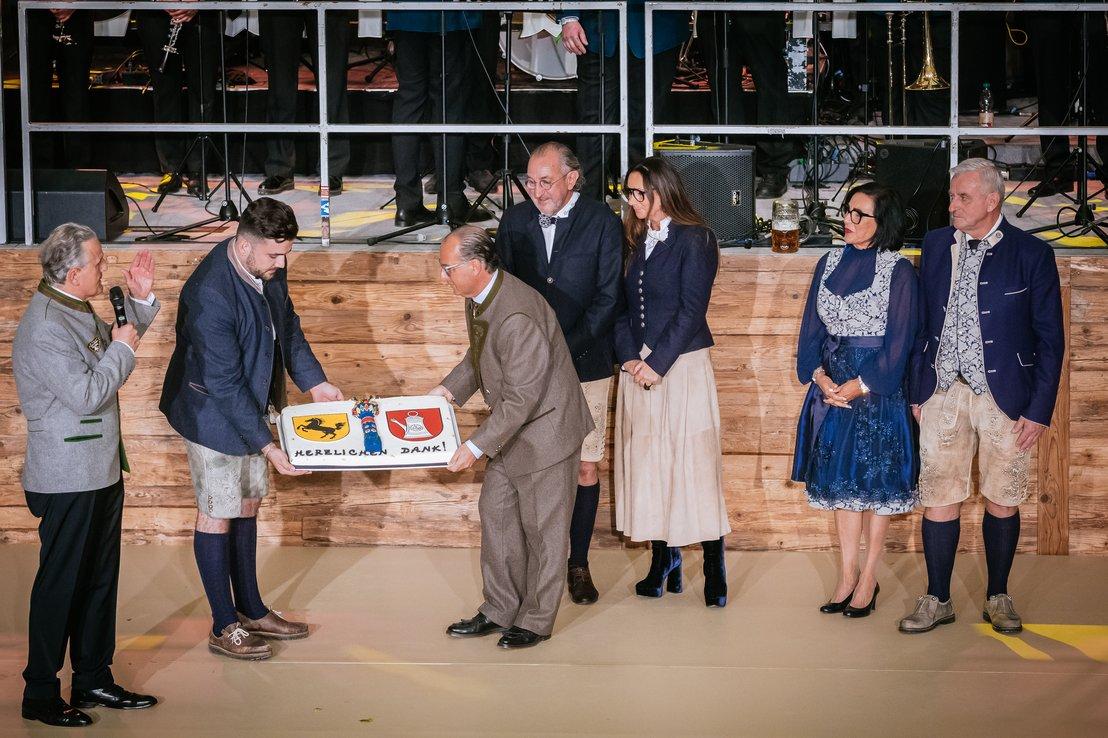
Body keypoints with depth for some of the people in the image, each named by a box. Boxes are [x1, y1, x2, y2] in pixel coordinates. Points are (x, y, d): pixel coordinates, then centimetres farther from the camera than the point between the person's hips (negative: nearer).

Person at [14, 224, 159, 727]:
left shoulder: (77, 311, 9)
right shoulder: (44, 328, -22)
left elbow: (113, 343, 26)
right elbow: (87, 396, -25)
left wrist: (140, 299, 12)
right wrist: (121, 350, -14)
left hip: (101, 471, 10)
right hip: (69, 481, -10)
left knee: (100, 579, 16)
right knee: (60, 586, 1)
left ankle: (94, 680, 27)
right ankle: (40, 695, 13)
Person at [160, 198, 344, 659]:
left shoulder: (269, 267, -7)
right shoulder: (210, 294, -32)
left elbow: (287, 324, 12)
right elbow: (223, 383, -29)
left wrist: (314, 382, 6)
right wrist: (267, 444, -27)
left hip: (252, 406, 8)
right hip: (214, 414, -8)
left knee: (247, 505, 17)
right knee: (217, 515, 4)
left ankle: (251, 611, 30)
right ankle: (224, 628, 16)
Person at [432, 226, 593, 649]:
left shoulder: (517, 316, -31)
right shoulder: (478, 298, -1)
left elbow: (521, 399, -28)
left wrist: (476, 447, -24)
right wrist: (448, 390, 5)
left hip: (545, 428, -10)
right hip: (511, 429, 10)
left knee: (542, 527, 5)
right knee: (495, 513, 15)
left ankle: (536, 620, 19)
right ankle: (499, 610, 27)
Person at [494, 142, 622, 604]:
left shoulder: (601, 221, -3)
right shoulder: (514, 221, 6)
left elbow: (608, 297, -4)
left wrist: (566, 348, -11)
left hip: (585, 362, -2)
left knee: (586, 467, 3)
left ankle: (578, 563, 15)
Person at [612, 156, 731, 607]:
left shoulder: (694, 240, -6)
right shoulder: (638, 241, 14)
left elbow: (691, 309, -12)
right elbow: (624, 307, 12)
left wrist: (657, 362, -15)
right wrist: (628, 356, -3)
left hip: (681, 367, -6)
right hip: (638, 369, 6)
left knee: (694, 464, -5)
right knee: (648, 464, 7)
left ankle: (714, 571, 1)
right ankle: (664, 563, 15)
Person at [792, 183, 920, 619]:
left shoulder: (899, 271, -7)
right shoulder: (829, 264, 8)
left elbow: (899, 341, -10)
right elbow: (812, 328, 9)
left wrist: (860, 385, -15)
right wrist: (819, 375, -6)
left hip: (879, 390, -5)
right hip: (832, 387, 5)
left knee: (877, 483, 1)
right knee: (840, 481, 8)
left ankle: (868, 580, 10)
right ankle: (847, 575, 17)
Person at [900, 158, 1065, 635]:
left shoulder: (1032, 255, -4)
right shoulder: (935, 246, 7)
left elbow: (1050, 339, -2)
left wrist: (1040, 409, -6)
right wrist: (917, 391, 9)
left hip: (1005, 396, -2)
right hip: (943, 393, 2)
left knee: (1002, 500, 8)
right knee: (939, 499, 2)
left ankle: (998, 597, 23)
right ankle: (937, 600, 14)